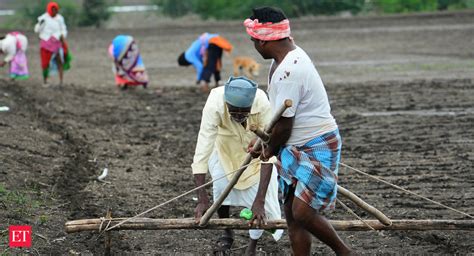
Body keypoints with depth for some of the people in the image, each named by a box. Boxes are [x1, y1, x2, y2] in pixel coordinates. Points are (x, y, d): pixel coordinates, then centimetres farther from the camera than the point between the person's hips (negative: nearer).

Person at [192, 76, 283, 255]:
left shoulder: (262, 104, -39)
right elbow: (202, 150, -40)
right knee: (221, 184, -20)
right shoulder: (214, 105, -39)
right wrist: (202, 199, -43)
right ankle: (227, 233, 8)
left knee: (260, 194, -12)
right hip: (225, 146, 0)